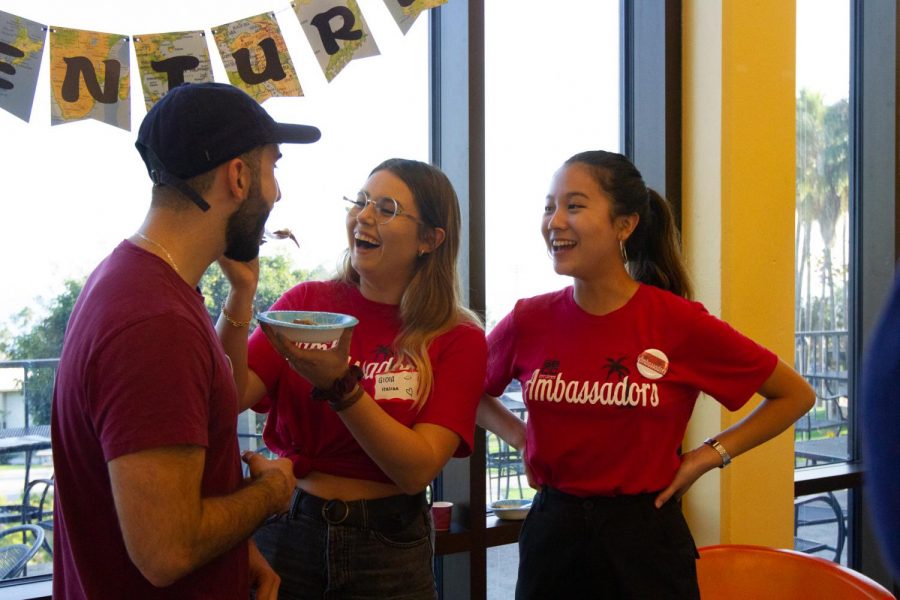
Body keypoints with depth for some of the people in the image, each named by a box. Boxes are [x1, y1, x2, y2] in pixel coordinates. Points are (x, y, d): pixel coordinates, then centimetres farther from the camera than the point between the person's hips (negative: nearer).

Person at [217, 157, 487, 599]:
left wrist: (338, 384, -27)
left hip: (388, 548, -1)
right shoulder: (305, 301, -3)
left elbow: (417, 470, -16)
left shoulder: (460, 340, -6)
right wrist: (241, 293, -23)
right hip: (287, 530, 1)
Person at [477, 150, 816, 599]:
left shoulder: (680, 323, -12)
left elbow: (795, 395, 0)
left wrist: (710, 454, -5)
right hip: (550, 533, 3)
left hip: (645, 539, -2)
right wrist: (518, 436, 1)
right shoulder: (528, 321, -4)